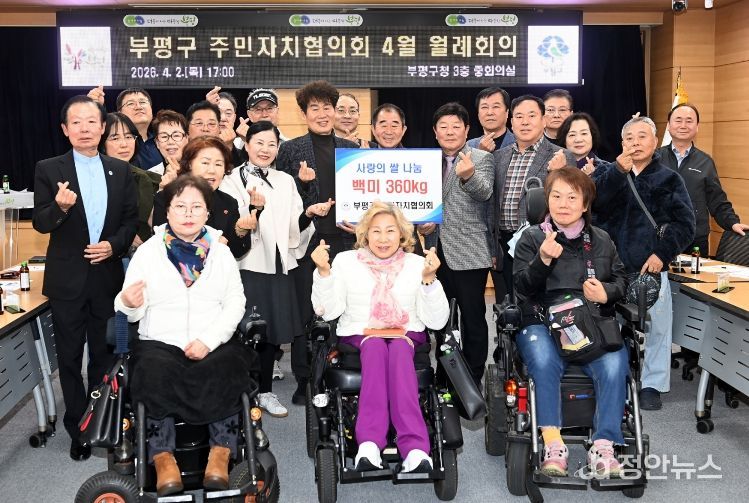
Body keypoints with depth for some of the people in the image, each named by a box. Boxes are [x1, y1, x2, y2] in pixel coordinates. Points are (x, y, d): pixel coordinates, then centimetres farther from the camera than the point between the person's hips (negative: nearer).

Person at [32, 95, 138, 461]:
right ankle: (77, 430, 20)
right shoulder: (49, 170, -2)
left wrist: (114, 244, -11)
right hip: (68, 279, -1)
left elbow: (131, 220, 7)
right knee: (70, 358, 7)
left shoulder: (120, 170, 5)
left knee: (104, 356, 11)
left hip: (107, 276, 2)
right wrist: (60, 207, -26)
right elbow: (40, 223, -5)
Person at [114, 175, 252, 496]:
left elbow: (235, 304, 2)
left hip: (214, 346, 1)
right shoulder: (147, 252, 9)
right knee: (155, 371, -32)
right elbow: (132, 313, 5)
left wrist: (209, 340, -14)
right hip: (160, 342, 0)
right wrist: (128, 303, -21)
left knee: (226, 370, -31)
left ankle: (221, 454, -25)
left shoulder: (221, 252, 11)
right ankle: (163, 457, -25)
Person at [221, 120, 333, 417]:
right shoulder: (232, 181, -2)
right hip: (247, 267, -4)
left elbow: (294, 228, 10)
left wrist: (309, 214, -9)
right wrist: (254, 208, -28)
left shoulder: (286, 181, 12)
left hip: (278, 265, 5)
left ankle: (265, 391, 24)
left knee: (273, 331, 10)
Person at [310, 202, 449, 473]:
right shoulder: (346, 260, 9)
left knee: (399, 347, -35)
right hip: (358, 336, 0)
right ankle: (369, 444, -46)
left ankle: (415, 448, -48)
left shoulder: (416, 264, 7)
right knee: (375, 345, -34)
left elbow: (437, 321, -1)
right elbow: (328, 311, -1)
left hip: (407, 335, 0)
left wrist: (429, 278, -15)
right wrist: (323, 272, -13)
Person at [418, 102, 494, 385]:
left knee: (473, 317, 1)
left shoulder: (481, 159, -3)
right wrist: (421, 223, -2)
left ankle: (473, 379, 12)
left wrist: (468, 176, -43)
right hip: (437, 250, 5)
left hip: (468, 253, -5)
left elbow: (484, 192, -22)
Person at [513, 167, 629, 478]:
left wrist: (607, 292, -4)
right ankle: (553, 445, -28)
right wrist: (542, 260, -19)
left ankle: (603, 447, -21)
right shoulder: (531, 238, 9)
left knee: (614, 365, -29)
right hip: (543, 322, -2)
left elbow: (622, 280, 19)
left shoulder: (602, 241, 18)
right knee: (544, 361, -35)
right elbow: (522, 287, 0)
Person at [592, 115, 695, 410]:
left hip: (651, 268, 0)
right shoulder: (607, 173, 9)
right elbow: (591, 201, -11)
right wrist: (618, 170, -21)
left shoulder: (669, 179, 8)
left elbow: (684, 224, 1)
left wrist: (662, 253, -11)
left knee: (656, 328, 2)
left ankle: (652, 385, 17)